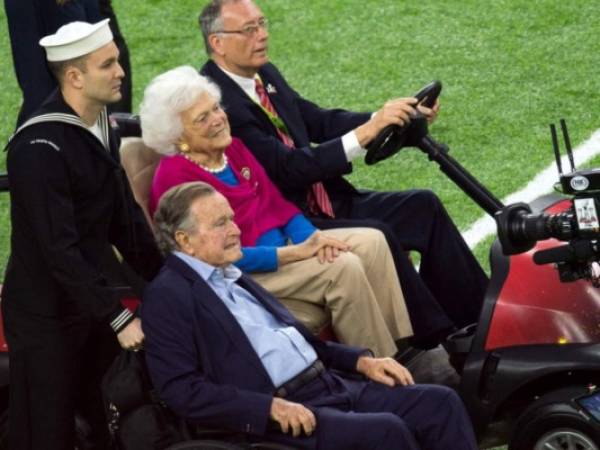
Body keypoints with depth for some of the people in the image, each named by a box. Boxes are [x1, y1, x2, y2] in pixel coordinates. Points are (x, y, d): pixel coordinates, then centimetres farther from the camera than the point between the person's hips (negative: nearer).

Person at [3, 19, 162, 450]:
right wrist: (118, 317, -25)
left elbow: (125, 215, 12)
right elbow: (59, 249, -26)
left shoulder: (101, 124, 3)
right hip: (47, 314, -8)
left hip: (96, 298, 8)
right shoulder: (40, 147, -24)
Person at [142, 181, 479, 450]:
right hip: (279, 415, -9)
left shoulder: (233, 278, 21)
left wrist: (361, 361, 13)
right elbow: (182, 391, -15)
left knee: (439, 402, -6)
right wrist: (271, 407, -22)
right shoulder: (167, 297, -6)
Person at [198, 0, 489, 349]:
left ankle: (482, 315, 7)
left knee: (423, 206, 1)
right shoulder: (218, 101, -22)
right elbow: (288, 168, -25)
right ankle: (440, 342, -15)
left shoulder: (266, 75, 7)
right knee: (376, 236, -28)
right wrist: (365, 133, -27)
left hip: (326, 203, 10)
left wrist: (386, 117, -2)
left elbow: (320, 121, 13)